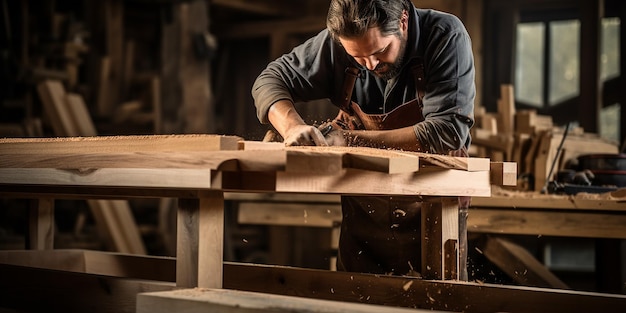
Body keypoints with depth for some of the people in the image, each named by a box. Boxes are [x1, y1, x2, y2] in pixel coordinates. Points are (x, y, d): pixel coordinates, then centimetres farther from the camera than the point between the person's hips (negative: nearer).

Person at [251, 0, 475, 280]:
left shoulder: (447, 36, -19)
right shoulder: (335, 42, -11)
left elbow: (448, 130, -27)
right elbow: (270, 80, -1)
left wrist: (352, 139, -29)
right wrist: (292, 127, -24)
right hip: (364, 209, 3)